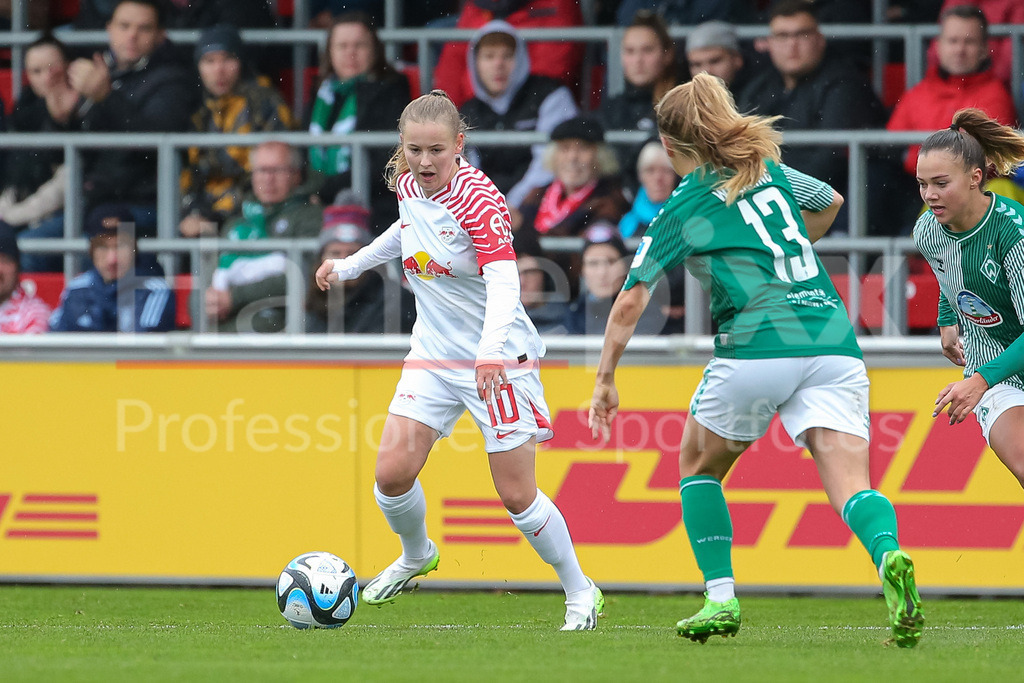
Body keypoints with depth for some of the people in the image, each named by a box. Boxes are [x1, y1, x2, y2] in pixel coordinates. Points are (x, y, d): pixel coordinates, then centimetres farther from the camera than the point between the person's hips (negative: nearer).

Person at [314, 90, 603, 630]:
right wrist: (349, 265, 23)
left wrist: (492, 351, -48)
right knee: (392, 472, -8)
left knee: (516, 494, -5)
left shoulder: (477, 199, -22)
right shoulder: (408, 186, -2)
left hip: (498, 359, -6)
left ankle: (580, 592, 16)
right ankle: (416, 555, 24)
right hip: (433, 354, 6)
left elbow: (504, 282, -33)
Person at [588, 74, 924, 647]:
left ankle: (721, 599, 12)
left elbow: (631, 302, 3)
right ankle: (890, 557, -39)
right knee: (851, 486, -7)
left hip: (757, 347, -3)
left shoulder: (681, 211, 5)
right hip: (834, 338, 3)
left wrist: (605, 379, 13)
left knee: (699, 467, 22)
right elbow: (830, 202, 39)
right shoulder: (771, 171, 19)